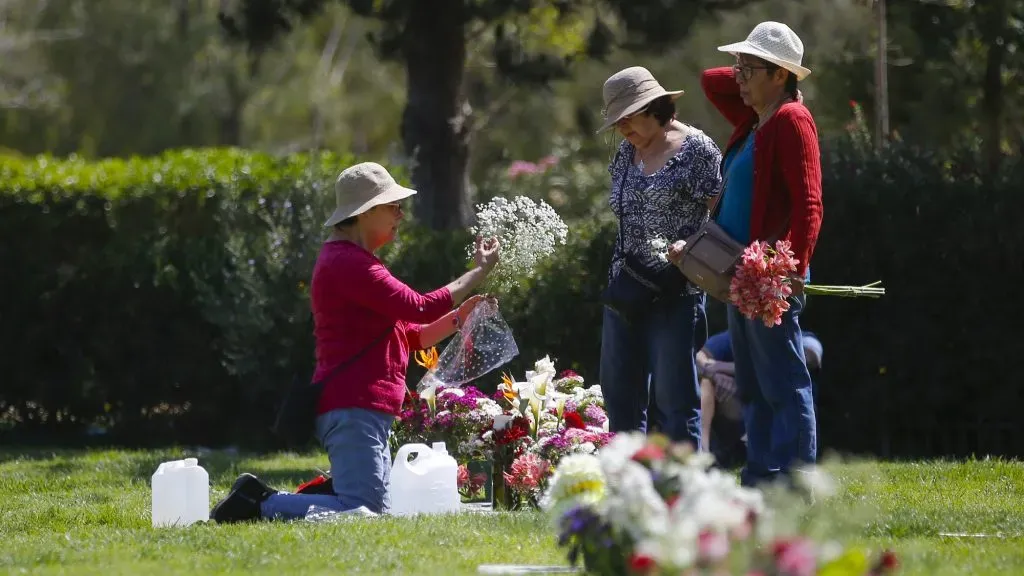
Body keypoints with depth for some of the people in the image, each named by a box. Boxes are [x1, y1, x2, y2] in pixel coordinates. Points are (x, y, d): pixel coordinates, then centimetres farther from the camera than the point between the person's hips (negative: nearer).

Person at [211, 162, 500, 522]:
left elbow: (414, 336, 26)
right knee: (362, 513, -21)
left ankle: (260, 499, 11)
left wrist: (459, 317, 10)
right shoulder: (347, 263, -11)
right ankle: (259, 503, -10)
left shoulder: (353, 262, 25)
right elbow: (418, 308, -16)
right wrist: (479, 272, -6)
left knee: (376, 512, 10)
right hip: (353, 407, -11)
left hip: (369, 409, 11)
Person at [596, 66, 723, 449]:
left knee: (675, 402, -5)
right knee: (619, 397, 10)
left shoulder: (697, 150, -8)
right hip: (625, 290, 8)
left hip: (674, 292, -8)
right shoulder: (627, 153, 14)